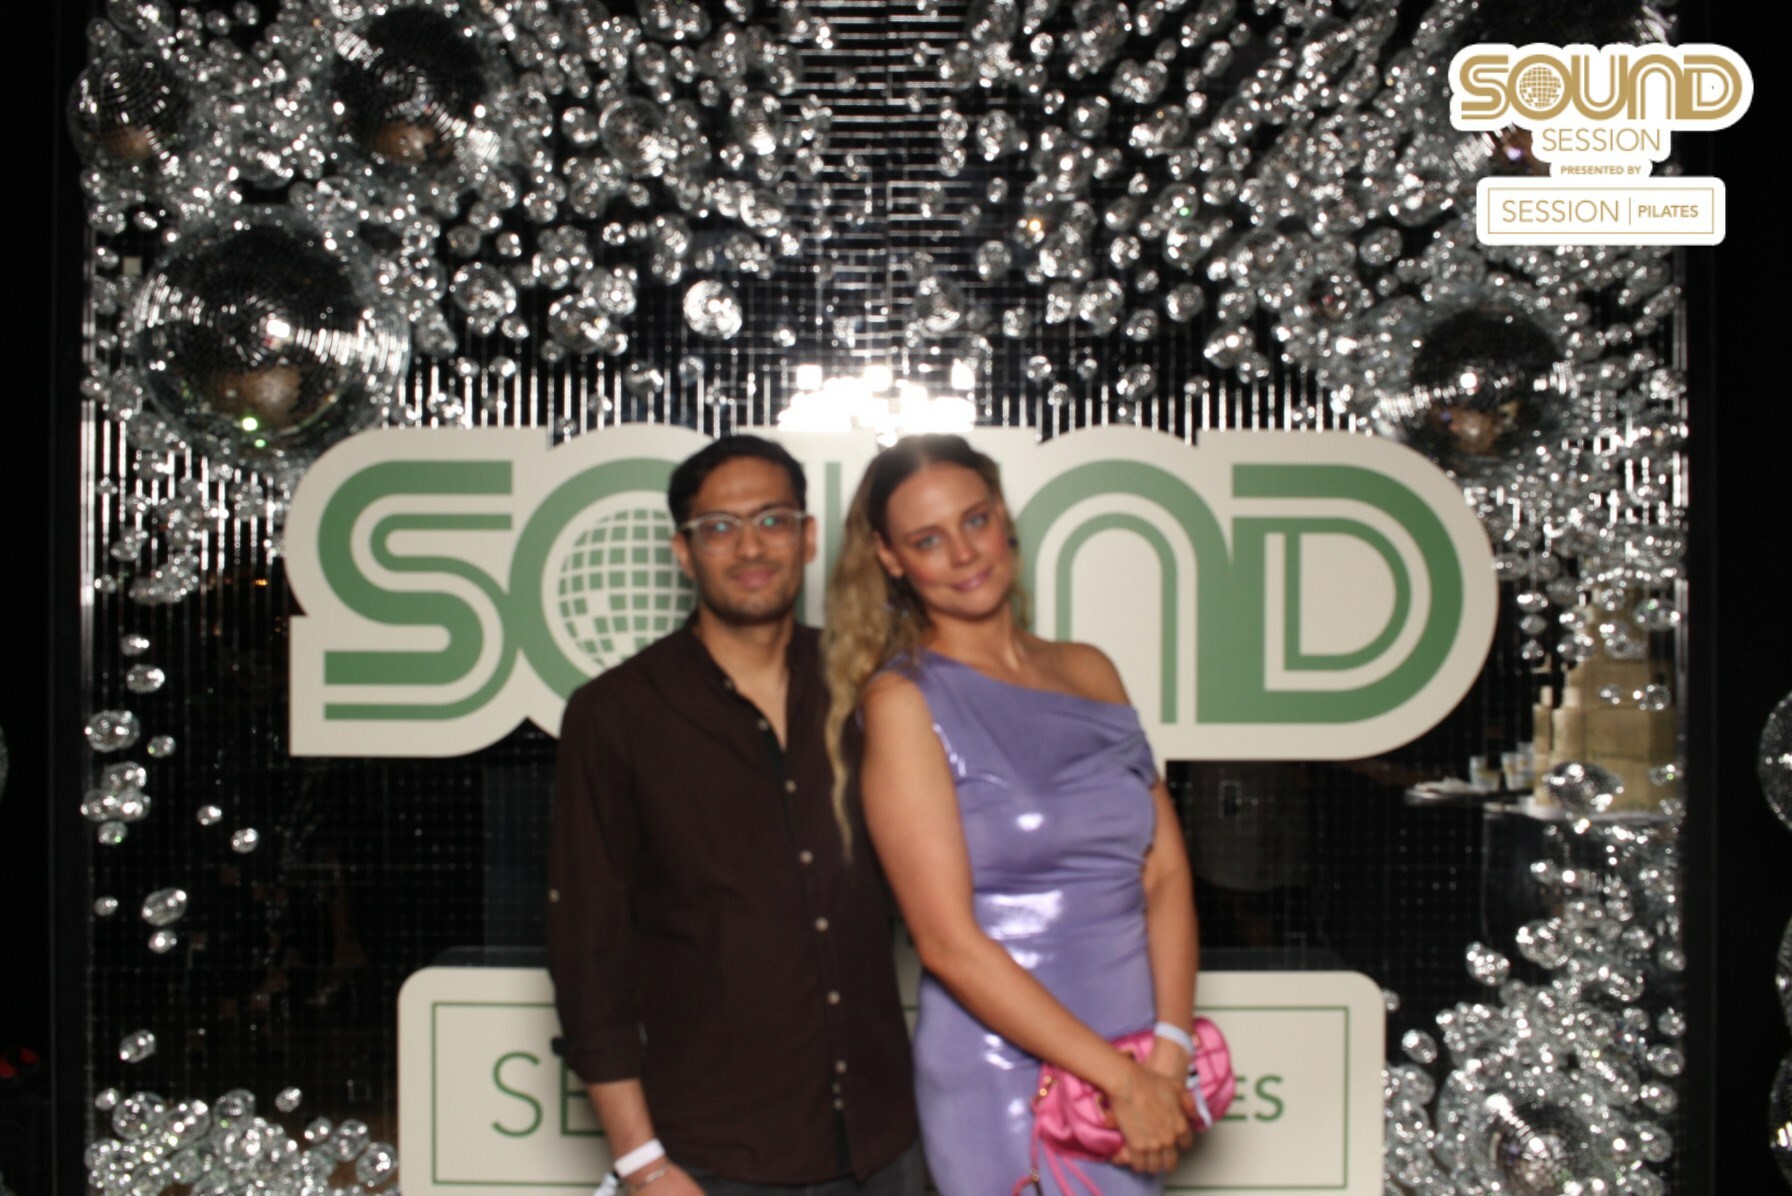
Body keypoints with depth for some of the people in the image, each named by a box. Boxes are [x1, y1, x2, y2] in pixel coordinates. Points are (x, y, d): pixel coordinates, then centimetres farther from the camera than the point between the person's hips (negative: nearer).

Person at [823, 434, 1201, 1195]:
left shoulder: (1089, 672, 7)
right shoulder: (903, 700, -8)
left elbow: (1165, 872, 3)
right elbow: (949, 941, -14)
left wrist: (1169, 1050, -11)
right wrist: (1122, 1080, -14)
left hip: (1135, 1070, 5)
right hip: (1001, 1081, -5)